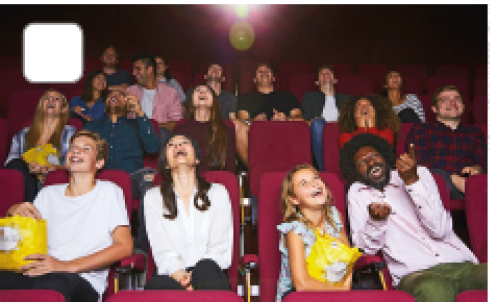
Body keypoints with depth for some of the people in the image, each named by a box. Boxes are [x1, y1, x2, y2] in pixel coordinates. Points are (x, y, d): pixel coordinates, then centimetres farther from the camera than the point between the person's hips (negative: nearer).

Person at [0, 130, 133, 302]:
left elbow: (124, 246, -4)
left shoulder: (108, 191, 8)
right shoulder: (48, 193, 23)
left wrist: (67, 266, -14)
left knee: (52, 283, -41)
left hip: (82, 281, -4)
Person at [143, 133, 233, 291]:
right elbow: (162, 251, 2)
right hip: (171, 277, 1)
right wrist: (180, 276, -19)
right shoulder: (153, 197, 13)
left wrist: (194, 276, -15)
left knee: (206, 268, -37)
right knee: (156, 284, -35)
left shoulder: (218, 193, 13)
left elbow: (222, 248, 4)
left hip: (209, 275, -1)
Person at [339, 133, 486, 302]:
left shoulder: (419, 173, 12)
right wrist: (376, 220, -17)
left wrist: (412, 181, -10)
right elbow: (365, 249, 3)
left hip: (460, 264, 2)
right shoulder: (357, 193, 12)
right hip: (415, 274, -1)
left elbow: (440, 230, -2)